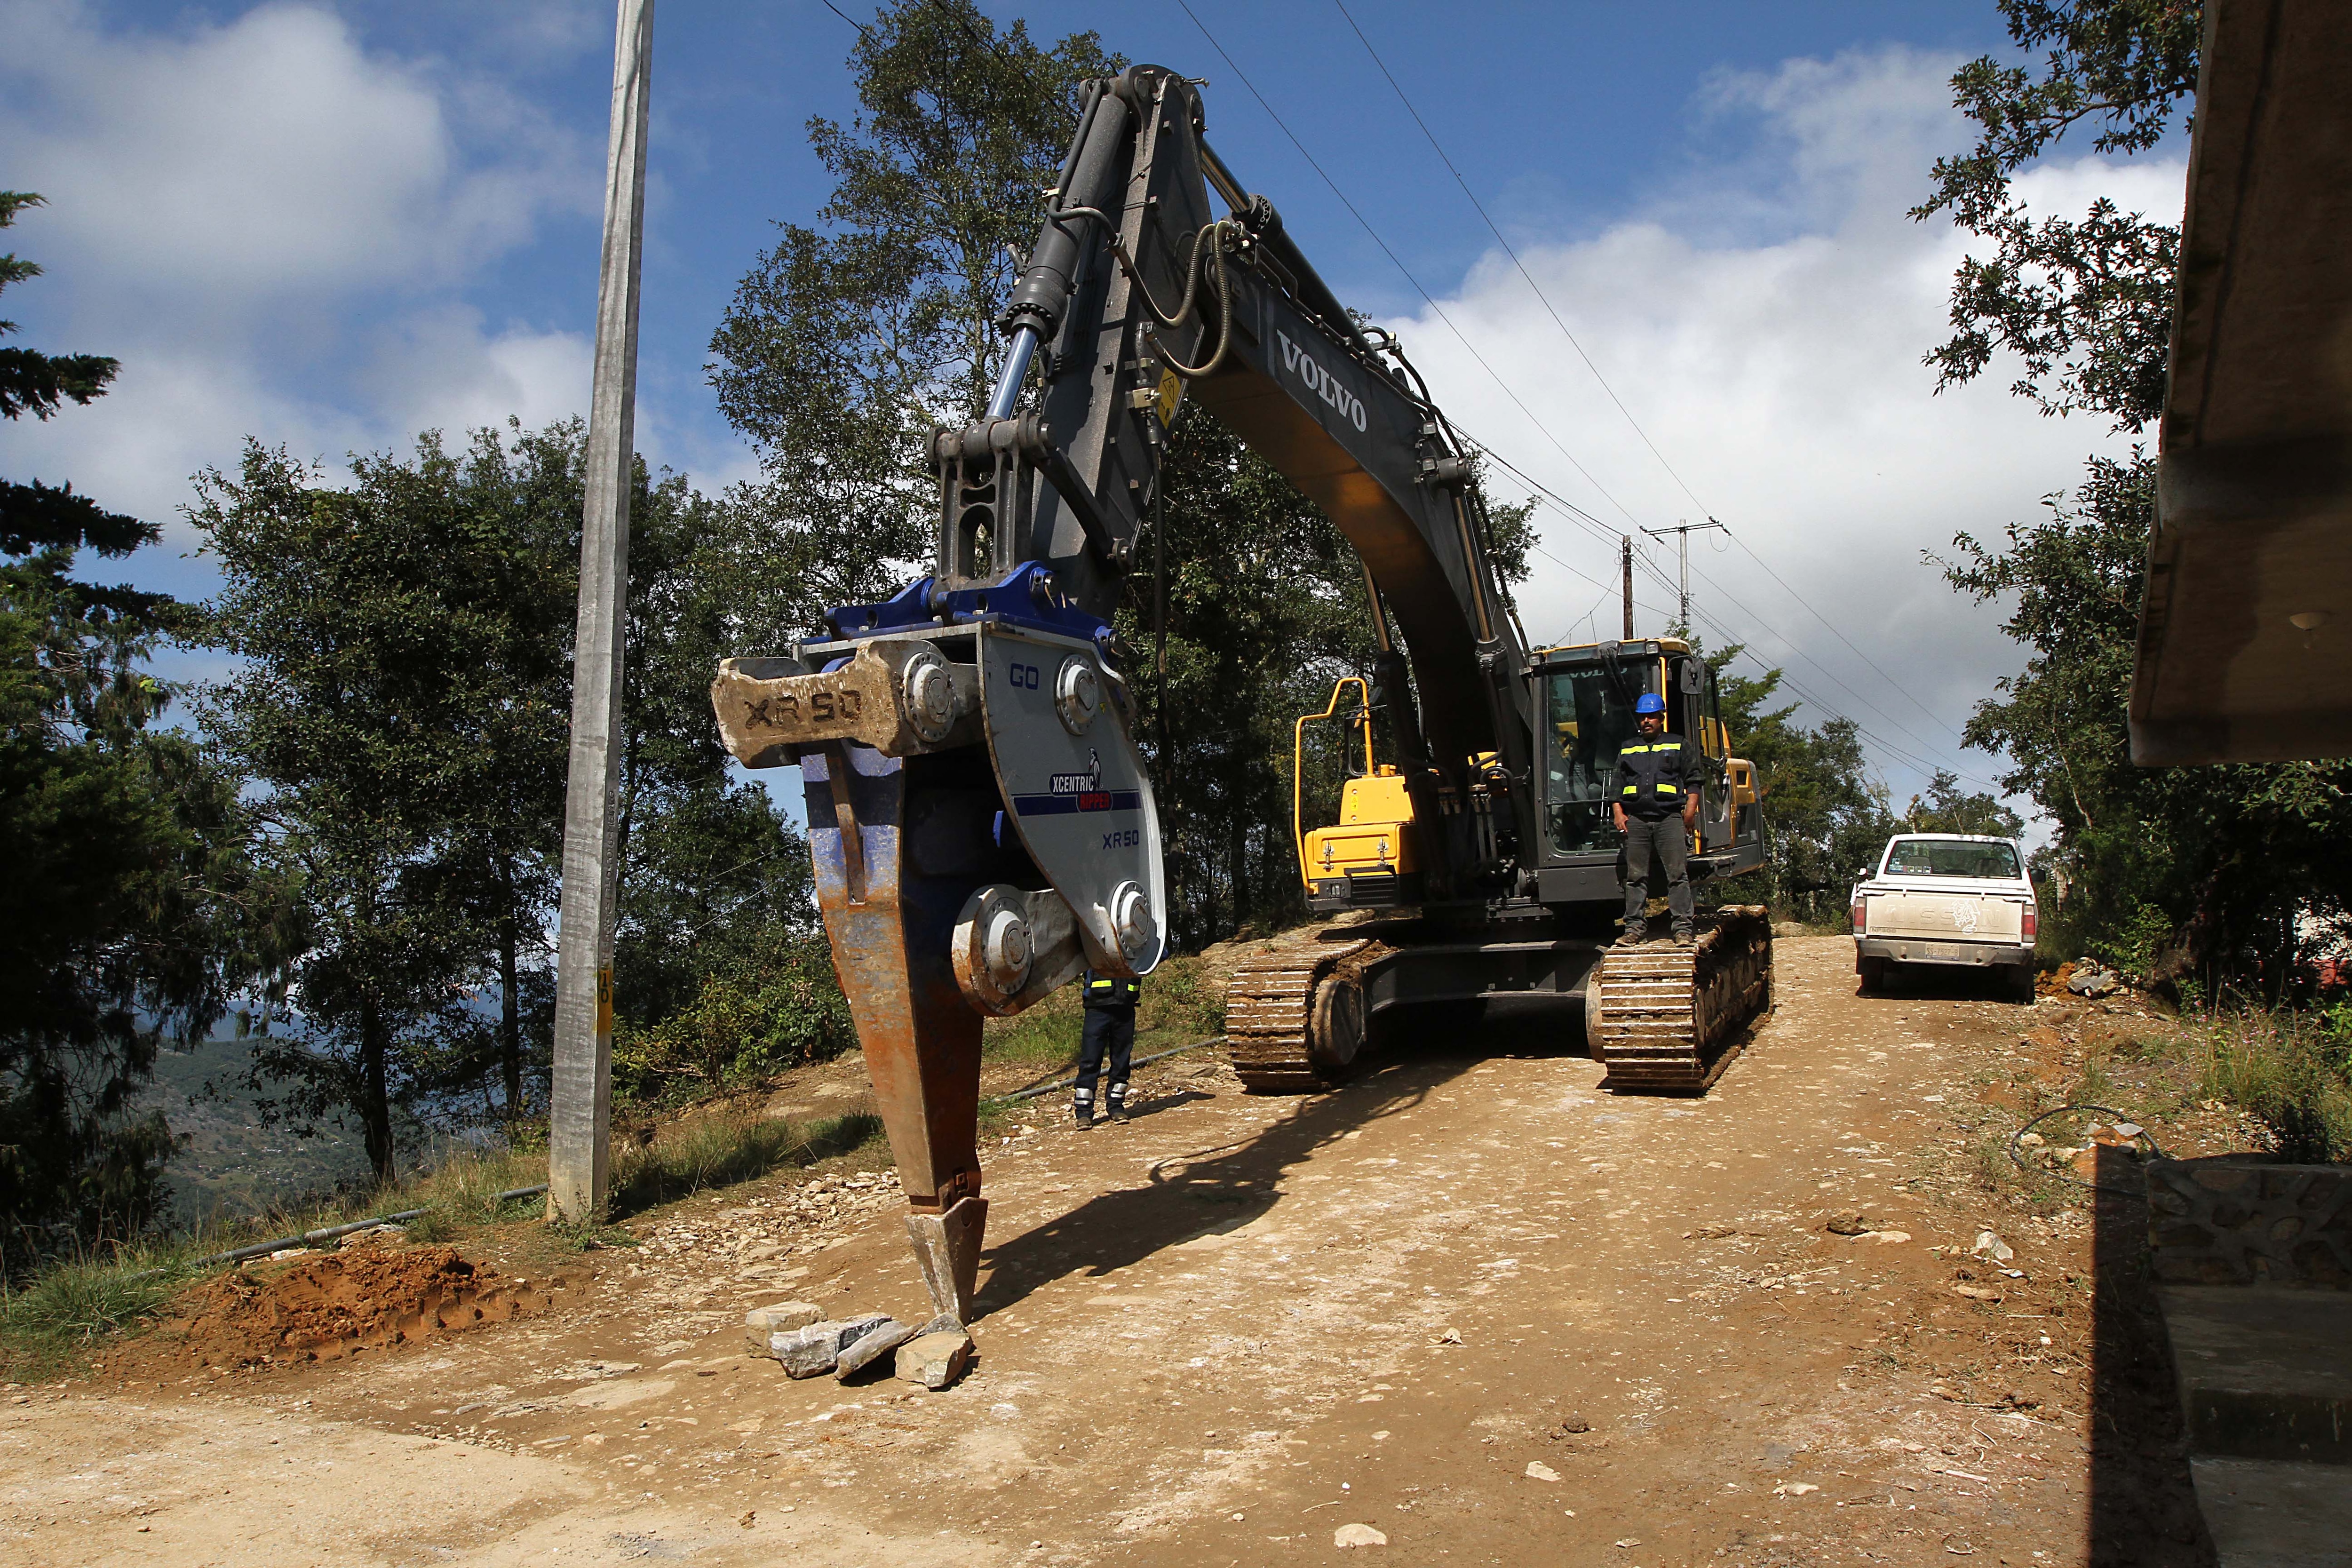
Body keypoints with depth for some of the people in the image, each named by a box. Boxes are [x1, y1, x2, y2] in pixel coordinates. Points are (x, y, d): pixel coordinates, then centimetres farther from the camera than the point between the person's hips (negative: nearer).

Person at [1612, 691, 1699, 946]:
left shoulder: (1678, 746, 14)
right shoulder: (1627, 750, 21)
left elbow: (1693, 781, 9)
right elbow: (1617, 785, 19)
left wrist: (1690, 810, -3)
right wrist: (1618, 814, 6)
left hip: (1670, 818, -2)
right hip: (1636, 819, 3)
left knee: (1678, 874, -7)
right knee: (1636, 876, 2)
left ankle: (1683, 928, -6)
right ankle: (1635, 926, 7)